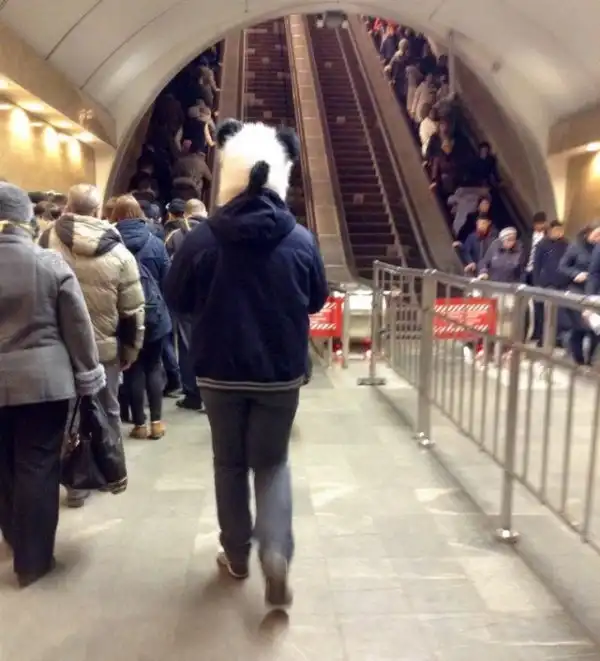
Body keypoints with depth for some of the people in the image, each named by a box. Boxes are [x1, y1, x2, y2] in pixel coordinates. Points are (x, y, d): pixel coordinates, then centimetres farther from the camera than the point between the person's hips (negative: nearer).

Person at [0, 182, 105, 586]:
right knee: (38, 468, 6)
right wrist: (88, 375, 4)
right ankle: (33, 560, 16)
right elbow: (78, 326, -5)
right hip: (45, 380, -3)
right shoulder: (50, 263, -8)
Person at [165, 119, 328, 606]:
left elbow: (177, 300, 0)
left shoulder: (203, 238, -11)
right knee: (272, 462, 15)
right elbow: (317, 300, 6)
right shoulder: (301, 240, -8)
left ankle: (236, 554, 28)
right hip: (281, 371, 1)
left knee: (230, 462, 17)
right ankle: (276, 552, 0)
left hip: (219, 371, 0)